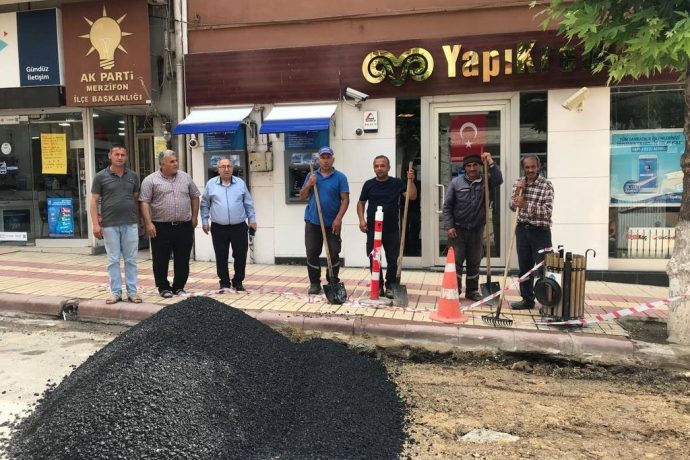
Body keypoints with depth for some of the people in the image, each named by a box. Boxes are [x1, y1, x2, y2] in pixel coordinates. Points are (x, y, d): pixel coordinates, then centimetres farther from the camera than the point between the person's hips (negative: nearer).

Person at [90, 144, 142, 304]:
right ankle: (115, 292, 13)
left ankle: (132, 292, 13)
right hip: (109, 225, -2)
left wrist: (138, 221, 9)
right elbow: (94, 201, 0)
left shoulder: (133, 176, 7)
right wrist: (96, 224, -7)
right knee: (113, 260, 5)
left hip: (130, 224, 2)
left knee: (131, 259, 5)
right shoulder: (101, 176, 0)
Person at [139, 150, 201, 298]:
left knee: (183, 260, 8)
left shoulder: (186, 177, 9)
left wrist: (194, 217, 10)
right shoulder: (150, 180, -3)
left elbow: (194, 197, 16)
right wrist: (149, 223, -13)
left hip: (184, 226, 3)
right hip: (161, 227, -3)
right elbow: (144, 203, -6)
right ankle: (164, 287, 18)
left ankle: (179, 287, 21)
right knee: (161, 261, 5)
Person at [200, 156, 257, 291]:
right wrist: (204, 222, 5)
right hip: (219, 228, 0)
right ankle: (224, 283, 18)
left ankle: (238, 282, 20)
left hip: (239, 227, 1)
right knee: (221, 258, 5)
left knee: (240, 256, 4)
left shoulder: (241, 183, 6)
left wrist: (252, 219, 8)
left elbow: (248, 204, 11)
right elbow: (205, 205, 9)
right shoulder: (211, 184, 4)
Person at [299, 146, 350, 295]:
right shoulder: (311, 176, 8)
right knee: (312, 253, 3)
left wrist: (338, 219, -15)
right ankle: (314, 283, 13)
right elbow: (302, 196, 9)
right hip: (313, 222, 2)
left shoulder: (340, 177, -1)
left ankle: (333, 282, 17)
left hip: (332, 223, -2)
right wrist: (309, 185, -10)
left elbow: (345, 199, -5)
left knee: (334, 254, 3)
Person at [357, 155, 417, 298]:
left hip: (392, 230, -1)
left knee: (393, 260, 3)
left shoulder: (397, 183, 1)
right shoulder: (369, 184, 4)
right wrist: (361, 219, -2)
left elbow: (412, 196, -7)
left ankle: (390, 286, 15)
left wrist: (411, 180, -21)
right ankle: (378, 286, 17)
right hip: (373, 229, 1)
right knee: (373, 259, 4)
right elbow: (361, 203, 11)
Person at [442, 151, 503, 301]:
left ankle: (472, 291, 22)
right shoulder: (456, 182, -3)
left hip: (477, 230, 2)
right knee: (456, 261, 1)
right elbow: (447, 206, -3)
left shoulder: (485, 181, 2)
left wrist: (490, 162, -25)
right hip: (458, 229, -2)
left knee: (474, 263, 10)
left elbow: (499, 180, -19)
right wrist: (449, 226, -9)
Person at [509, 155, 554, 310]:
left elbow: (547, 210, -17)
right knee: (524, 267, 10)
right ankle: (527, 299, 20)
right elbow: (512, 207, 7)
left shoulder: (546, 185, -8)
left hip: (540, 232, -5)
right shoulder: (518, 183, 8)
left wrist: (526, 205, -27)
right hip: (522, 229, 5)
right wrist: (517, 191, -9)